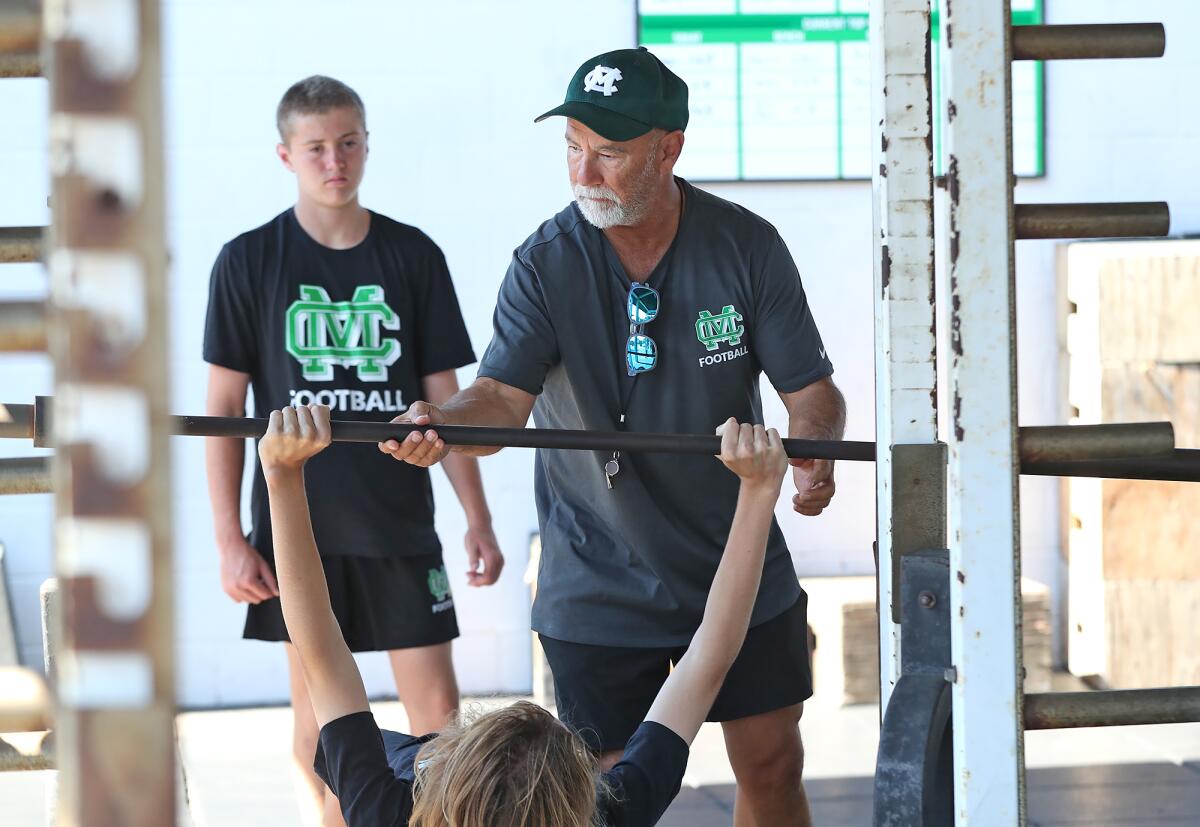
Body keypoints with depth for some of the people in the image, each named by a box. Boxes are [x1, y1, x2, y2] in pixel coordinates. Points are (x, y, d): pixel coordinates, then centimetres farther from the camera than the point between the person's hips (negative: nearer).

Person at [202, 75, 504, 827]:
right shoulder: (250, 262, -2)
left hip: (399, 519, 1)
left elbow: (444, 399, 6)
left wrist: (478, 518, 3)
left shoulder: (413, 256, 2)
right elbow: (224, 406, 0)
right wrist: (230, 539, -5)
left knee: (437, 706, 0)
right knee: (318, 712, 7)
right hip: (297, 524, -1)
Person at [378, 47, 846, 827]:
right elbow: (505, 394, -22)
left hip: (742, 569, 1)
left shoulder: (747, 247, -7)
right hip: (602, 585, -1)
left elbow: (811, 388, -5)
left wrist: (813, 455, -29)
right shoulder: (546, 263, -10)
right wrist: (442, 423, -45)